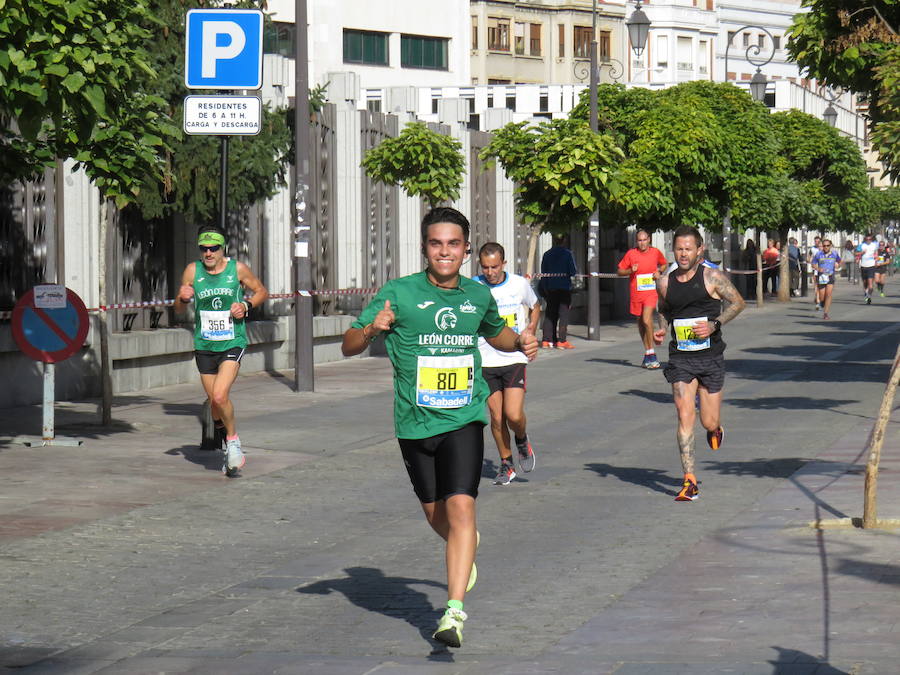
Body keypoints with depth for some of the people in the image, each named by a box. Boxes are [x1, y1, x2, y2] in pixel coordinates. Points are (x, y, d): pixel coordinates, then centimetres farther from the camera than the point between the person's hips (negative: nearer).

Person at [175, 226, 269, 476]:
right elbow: (178, 308, 8)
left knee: (220, 396, -20)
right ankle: (229, 447, 29)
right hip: (204, 345, 3)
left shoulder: (237, 269, -4)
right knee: (214, 402, 8)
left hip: (233, 344, -3)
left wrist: (246, 305, -9)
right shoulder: (193, 271, 0)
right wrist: (183, 298, -15)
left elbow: (262, 292, 10)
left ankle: (233, 440, 3)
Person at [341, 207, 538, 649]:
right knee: (435, 514, 14)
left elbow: (495, 333, 29)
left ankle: (455, 611, -19)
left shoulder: (479, 295, 6)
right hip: (415, 424, 0)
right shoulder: (399, 294, -5)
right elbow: (348, 347, -5)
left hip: (464, 419, 0)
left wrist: (520, 342, 6)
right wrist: (372, 329, -27)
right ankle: (466, 547, 49)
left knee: (460, 508, -17)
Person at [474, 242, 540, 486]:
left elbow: (534, 306, 20)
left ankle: (522, 440, 22)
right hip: (486, 362, 0)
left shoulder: (520, 284, -2)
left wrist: (531, 330, 7)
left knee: (514, 415, -12)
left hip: (515, 359, 0)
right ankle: (506, 463, 23)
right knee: (496, 417, 4)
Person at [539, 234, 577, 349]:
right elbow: (573, 272, -10)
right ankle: (561, 340, -7)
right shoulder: (567, 254, -8)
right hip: (564, 288, -4)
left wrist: (543, 289, 14)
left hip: (550, 288, 4)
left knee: (550, 314, 10)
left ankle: (547, 340, 7)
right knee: (563, 313, -1)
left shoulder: (547, 254, 3)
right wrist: (577, 271, 13)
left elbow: (543, 273, 6)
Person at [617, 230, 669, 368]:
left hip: (651, 291, -2)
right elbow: (619, 271, 5)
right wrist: (630, 271, -14)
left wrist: (659, 271, 1)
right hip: (636, 293, 2)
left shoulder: (656, 252, 3)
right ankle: (648, 351, 24)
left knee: (647, 320, -18)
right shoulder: (631, 254, 0)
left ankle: (651, 353, -12)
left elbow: (664, 264, 22)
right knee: (640, 322, 11)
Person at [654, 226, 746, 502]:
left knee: (709, 423, 2)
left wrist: (714, 325, -11)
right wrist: (661, 330, 3)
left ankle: (715, 428, 42)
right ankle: (689, 482, -8)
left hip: (710, 357, -2)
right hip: (680, 358, 2)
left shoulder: (712, 277, -4)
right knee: (685, 416, -10)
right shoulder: (665, 283, 5)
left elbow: (737, 302, 2)